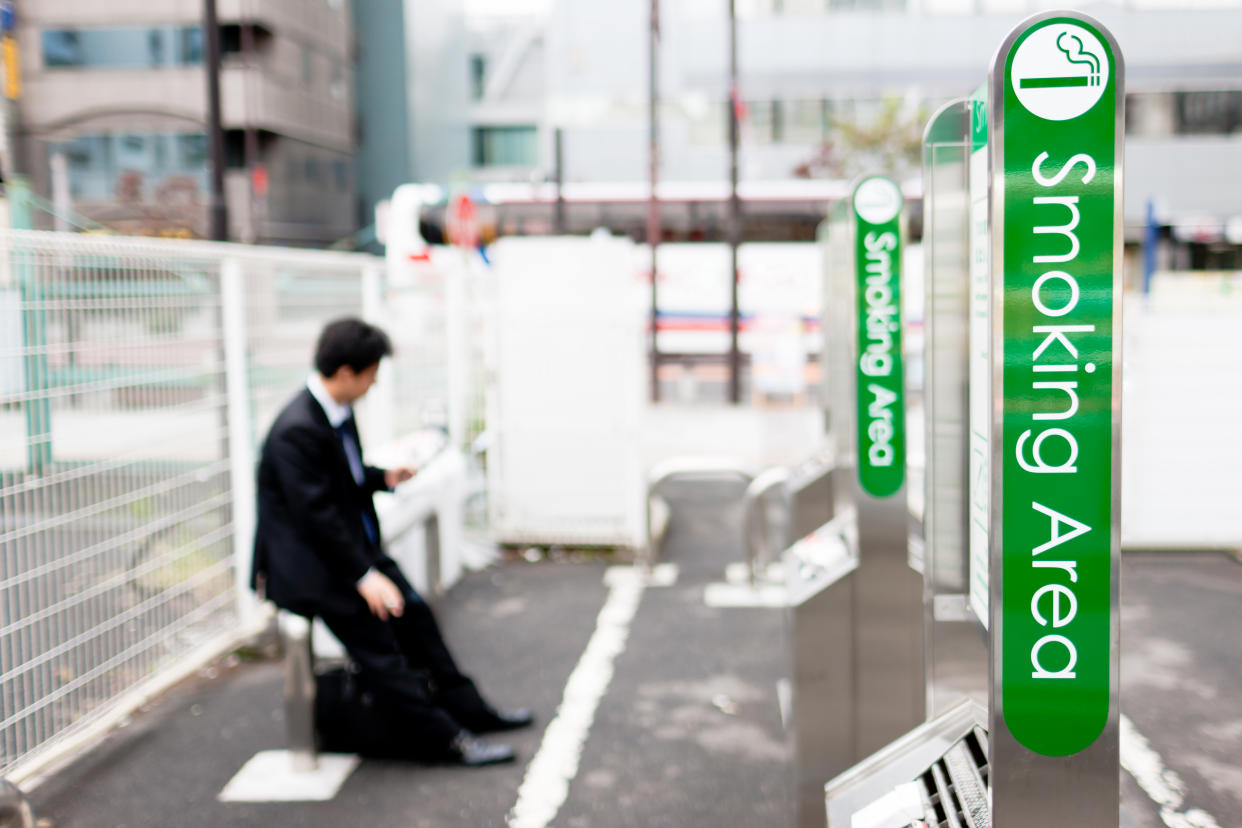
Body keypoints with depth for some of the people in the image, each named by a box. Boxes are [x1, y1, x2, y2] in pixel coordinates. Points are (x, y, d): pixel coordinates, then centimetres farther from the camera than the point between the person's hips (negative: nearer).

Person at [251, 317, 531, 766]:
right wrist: (364, 576, -24)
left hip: (351, 546, 10)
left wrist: (384, 477, 2)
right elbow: (316, 514, -25)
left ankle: (464, 707, 18)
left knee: (413, 612, 7)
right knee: (375, 641, -13)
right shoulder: (296, 430, -24)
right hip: (306, 564, -10)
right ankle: (441, 737, -6)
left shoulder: (338, 411, 4)